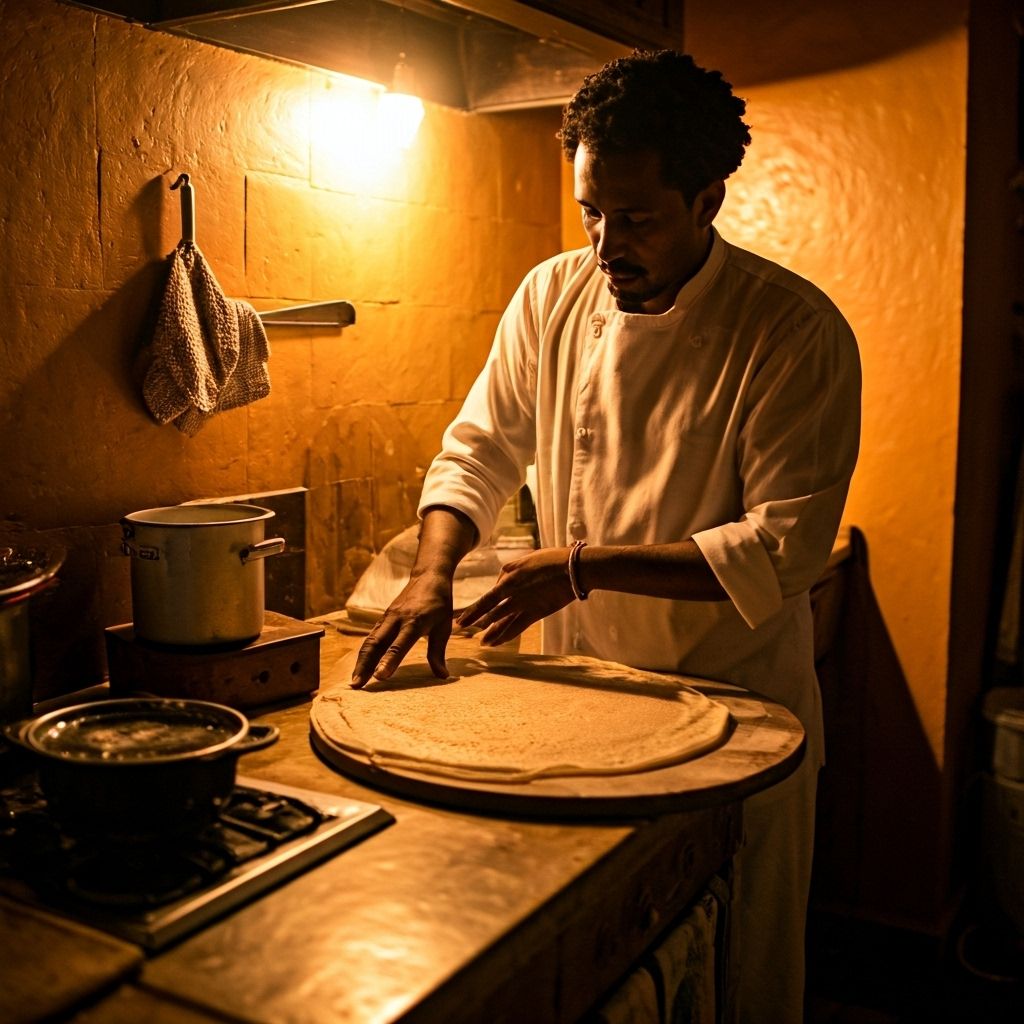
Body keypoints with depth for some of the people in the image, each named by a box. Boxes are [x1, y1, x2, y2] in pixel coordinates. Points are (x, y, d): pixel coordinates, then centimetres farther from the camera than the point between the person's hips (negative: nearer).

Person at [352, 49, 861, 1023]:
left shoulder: (798, 331, -17)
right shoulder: (554, 296, -3)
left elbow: (787, 546, -21)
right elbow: (481, 447, 4)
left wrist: (587, 565, -23)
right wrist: (431, 575, -12)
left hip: (734, 698, -3)